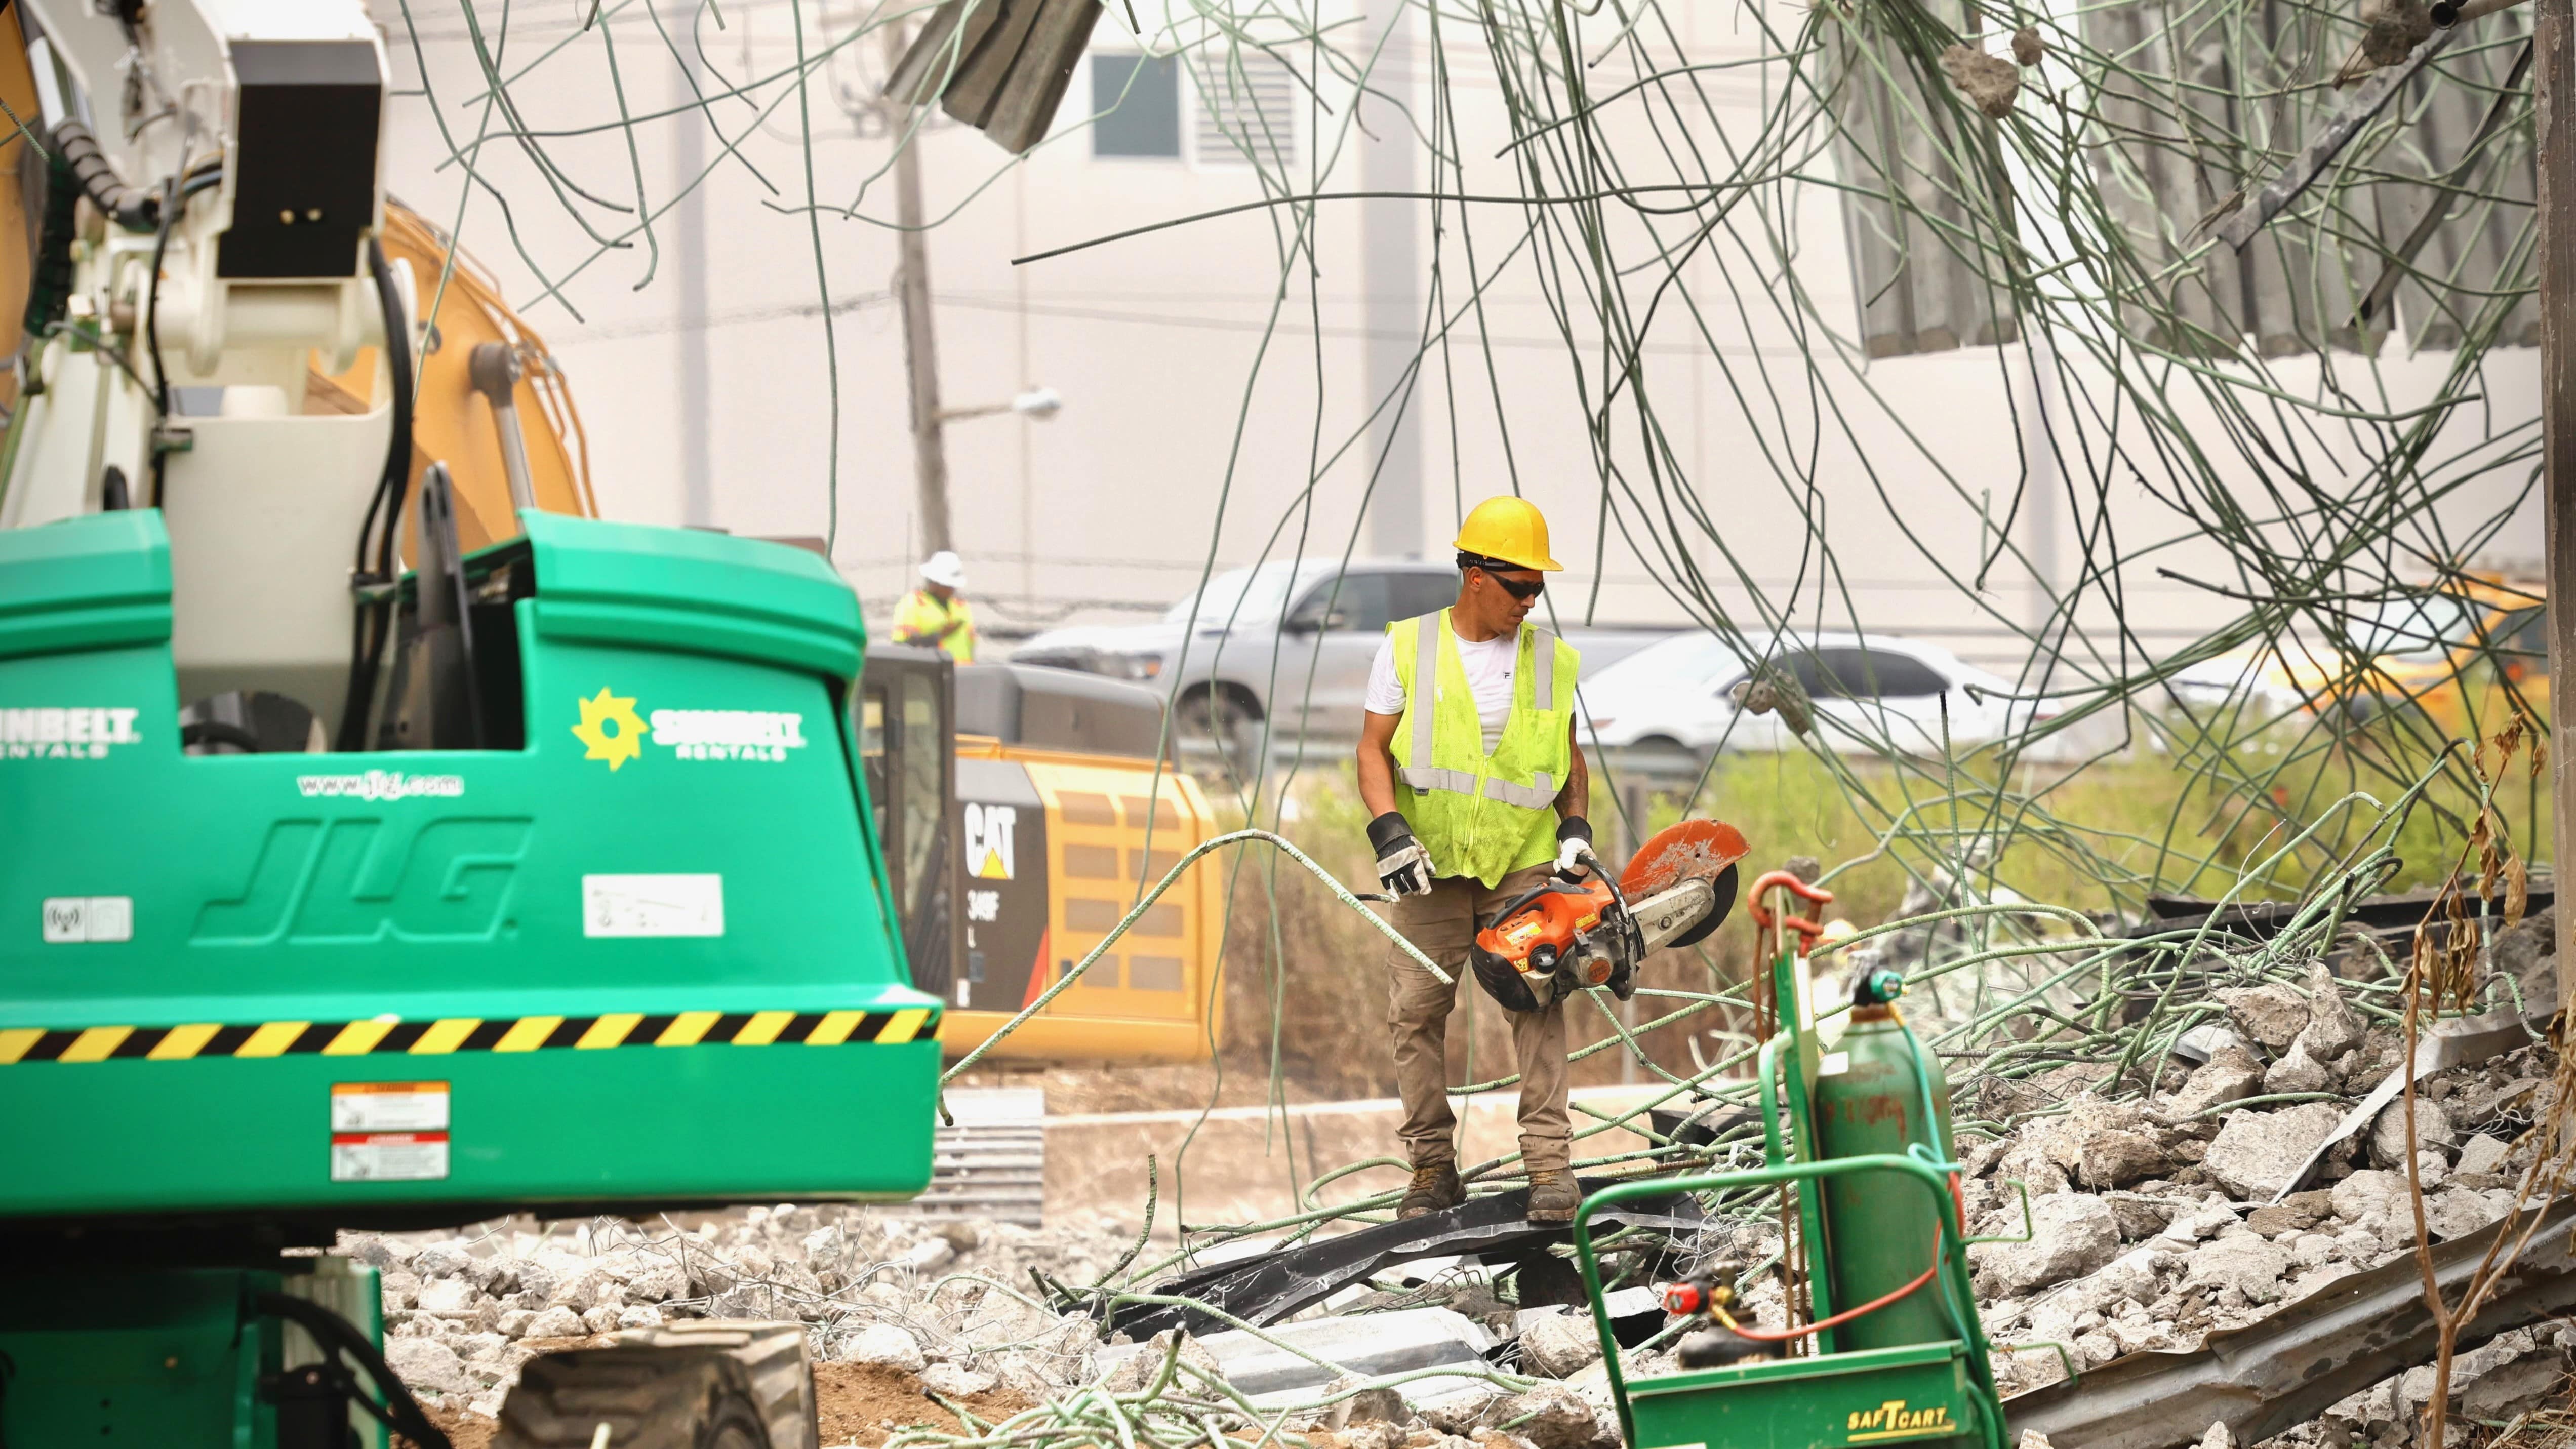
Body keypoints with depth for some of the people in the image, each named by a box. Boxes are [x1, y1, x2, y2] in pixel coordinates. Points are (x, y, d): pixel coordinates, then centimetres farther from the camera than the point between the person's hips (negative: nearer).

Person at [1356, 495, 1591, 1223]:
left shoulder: (1551, 659, 6)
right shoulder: (1408, 649, 0)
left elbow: (1570, 757, 15)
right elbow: (1374, 749, 1)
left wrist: (1576, 828, 0)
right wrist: (1389, 831, -13)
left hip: (1525, 862, 1)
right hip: (1432, 865, -1)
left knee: (1538, 1000, -9)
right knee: (1417, 1010, -1)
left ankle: (1549, 1162, -9)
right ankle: (1433, 1168, 8)